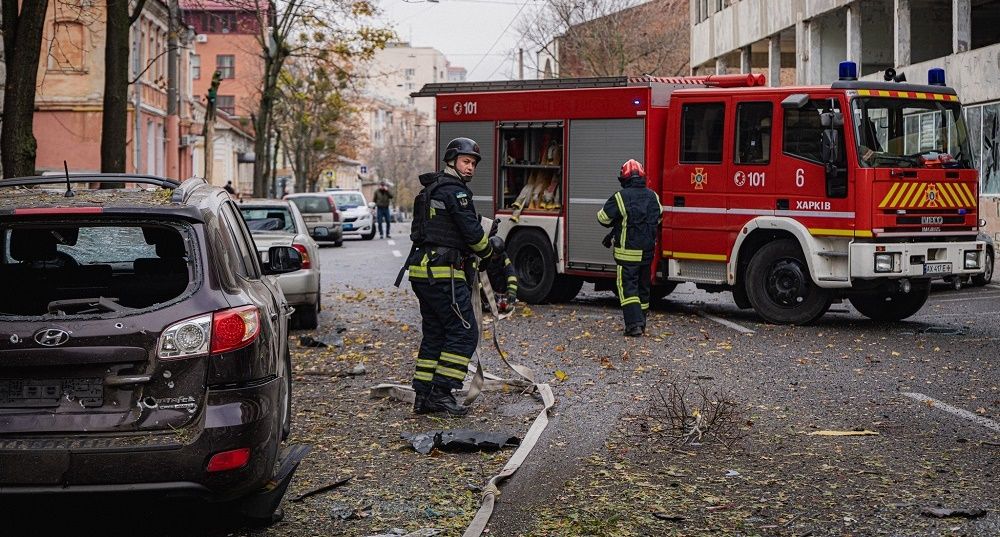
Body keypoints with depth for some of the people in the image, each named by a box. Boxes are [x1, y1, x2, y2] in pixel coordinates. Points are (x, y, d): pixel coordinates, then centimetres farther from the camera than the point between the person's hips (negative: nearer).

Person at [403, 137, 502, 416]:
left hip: (423, 272, 10)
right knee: (464, 332, -6)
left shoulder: (431, 190, 21)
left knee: (435, 335, 13)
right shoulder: (454, 191, -11)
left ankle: (423, 396, 13)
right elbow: (472, 233, -14)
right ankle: (441, 392, -9)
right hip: (443, 274, -10)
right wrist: (490, 246, 5)